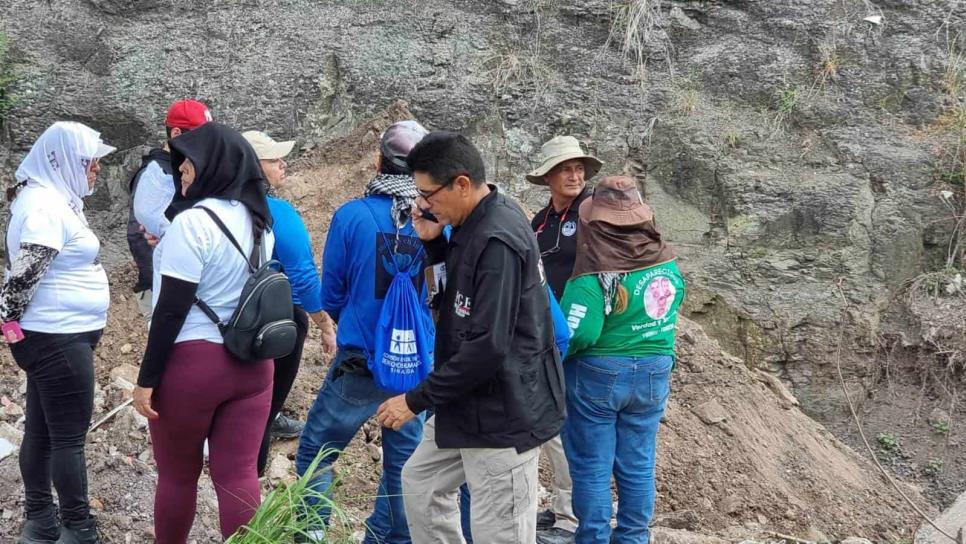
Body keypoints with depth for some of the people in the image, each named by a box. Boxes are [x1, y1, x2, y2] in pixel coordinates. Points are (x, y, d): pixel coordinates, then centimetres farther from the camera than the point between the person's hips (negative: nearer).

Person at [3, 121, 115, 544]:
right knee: (69, 436, -3)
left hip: (52, 337, 10)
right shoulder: (45, 203, -18)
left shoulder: (53, 198, 13)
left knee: (42, 431, 15)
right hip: (59, 338, -10)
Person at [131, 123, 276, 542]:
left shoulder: (194, 221, -14)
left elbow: (172, 309, -15)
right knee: (239, 474, 6)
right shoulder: (258, 221, 9)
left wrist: (147, 378, -11)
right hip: (251, 361, 6)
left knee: (177, 473, 10)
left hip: (191, 361, -6)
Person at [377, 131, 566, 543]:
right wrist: (434, 243, 1)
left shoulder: (497, 241, -25)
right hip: (470, 401, 10)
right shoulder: (478, 222, 6)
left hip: (503, 411, -10)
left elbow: (488, 347, -28)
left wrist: (417, 400, -19)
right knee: (421, 482, 23)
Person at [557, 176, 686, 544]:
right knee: (638, 468, 14)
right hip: (654, 375, 6)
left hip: (597, 375, -5)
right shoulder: (667, 262, 0)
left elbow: (576, 333, -25)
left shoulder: (596, 272, -20)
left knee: (591, 469, 7)